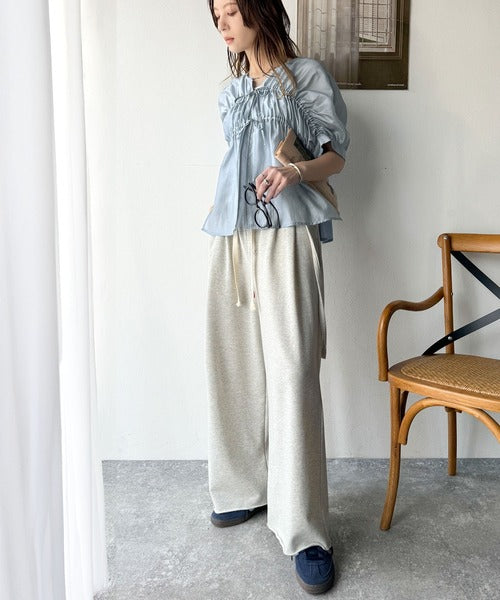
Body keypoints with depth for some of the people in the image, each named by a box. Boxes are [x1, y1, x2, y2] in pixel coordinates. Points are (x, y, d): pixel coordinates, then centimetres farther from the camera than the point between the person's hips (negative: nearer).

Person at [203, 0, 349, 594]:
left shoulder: (307, 76, 6)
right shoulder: (230, 92, 22)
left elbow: (336, 153, 3)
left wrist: (297, 171, -16)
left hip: (286, 234, -5)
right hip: (231, 238, 6)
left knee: (291, 373, -12)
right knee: (233, 366, 4)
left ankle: (304, 532, -6)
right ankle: (245, 488, 21)